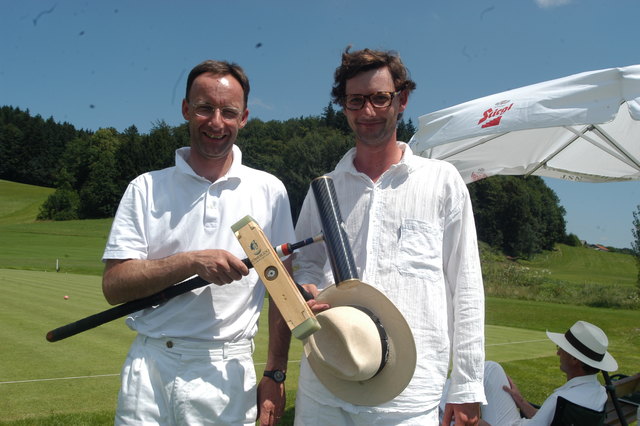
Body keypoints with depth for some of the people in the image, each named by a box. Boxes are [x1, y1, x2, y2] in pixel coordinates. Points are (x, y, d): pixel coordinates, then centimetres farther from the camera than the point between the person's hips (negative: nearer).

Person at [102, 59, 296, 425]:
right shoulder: (146, 189, 2)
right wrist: (192, 261, -18)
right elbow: (114, 286, -6)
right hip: (150, 366, 1)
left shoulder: (269, 190, 3)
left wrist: (276, 373, 1)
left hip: (226, 372, 0)